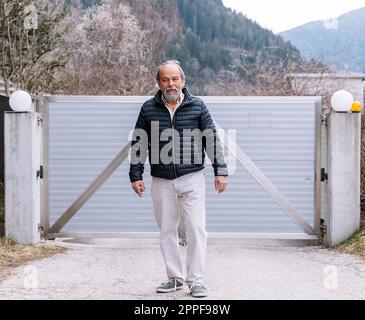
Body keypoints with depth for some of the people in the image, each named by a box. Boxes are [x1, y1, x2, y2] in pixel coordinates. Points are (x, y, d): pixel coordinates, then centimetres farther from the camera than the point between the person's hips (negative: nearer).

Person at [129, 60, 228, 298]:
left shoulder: (197, 106, 2)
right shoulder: (149, 109, 5)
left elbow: (212, 139, 4)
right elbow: (139, 144, 9)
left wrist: (220, 171, 0)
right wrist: (136, 175, 6)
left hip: (192, 178, -2)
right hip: (162, 181, 2)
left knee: (197, 228, -8)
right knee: (167, 230, 8)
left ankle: (196, 280, -2)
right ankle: (175, 278, 19)